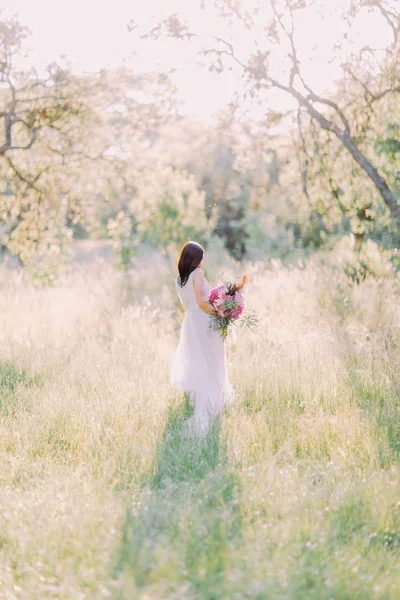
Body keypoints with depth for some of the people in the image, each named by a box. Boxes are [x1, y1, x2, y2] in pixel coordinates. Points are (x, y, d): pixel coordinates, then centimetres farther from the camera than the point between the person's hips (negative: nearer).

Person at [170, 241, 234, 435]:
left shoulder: (179, 279, 10)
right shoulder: (197, 274, -11)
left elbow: (186, 304, 14)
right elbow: (201, 302, -18)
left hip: (189, 322, 7)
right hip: (203, 322, -7)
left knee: (194, 366, 17)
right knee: (209, 368, -1)